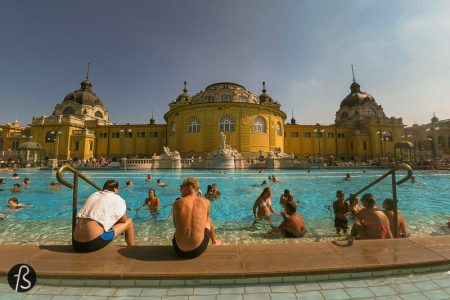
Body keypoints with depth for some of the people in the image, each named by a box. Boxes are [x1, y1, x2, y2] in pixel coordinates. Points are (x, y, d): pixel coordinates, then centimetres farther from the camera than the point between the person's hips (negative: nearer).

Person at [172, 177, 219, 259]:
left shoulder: (177, 203, -8)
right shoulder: (206, 202, -5)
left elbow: (176, 226, 6)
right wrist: (214, 240, 32)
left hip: (180, 251, 1)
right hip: (198, 250, 0)